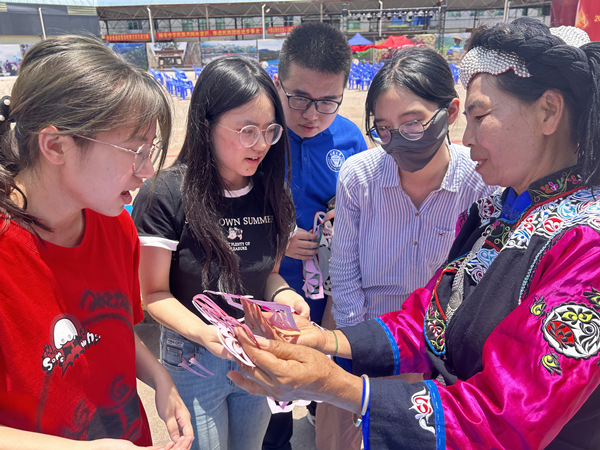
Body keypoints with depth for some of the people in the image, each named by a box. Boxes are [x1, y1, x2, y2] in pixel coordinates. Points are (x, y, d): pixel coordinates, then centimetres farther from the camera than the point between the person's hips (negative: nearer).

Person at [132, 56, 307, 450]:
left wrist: (281, 293, -15)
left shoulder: (272, 193, -5)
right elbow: (154, 292, -13)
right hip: (193, 357, -4)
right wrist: (203, 332, -29)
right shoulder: (166, 196, -19)